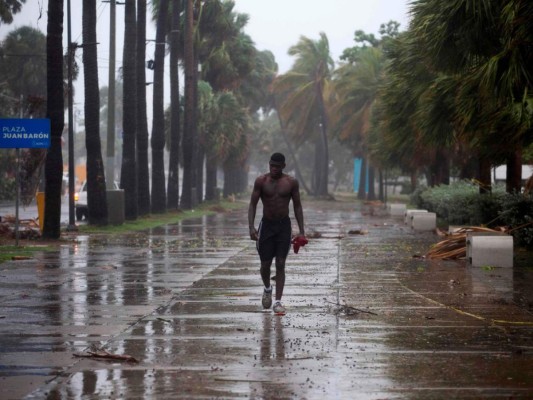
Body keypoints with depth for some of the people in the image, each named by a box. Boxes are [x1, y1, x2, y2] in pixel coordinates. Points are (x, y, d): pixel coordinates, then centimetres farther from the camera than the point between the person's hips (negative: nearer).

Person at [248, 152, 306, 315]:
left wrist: (301, 231, 0)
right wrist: (251, 227, -18)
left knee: (280, 265, -6)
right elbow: (252, 205, -4)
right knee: (265, 264, 3)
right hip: (266, 225, 0)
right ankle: (267, 289, 35)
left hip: (284, 225, 0)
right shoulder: (261, 181, -5)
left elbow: (297, 206, 4)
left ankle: (278, 302, -3)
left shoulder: (291, 182, -3)